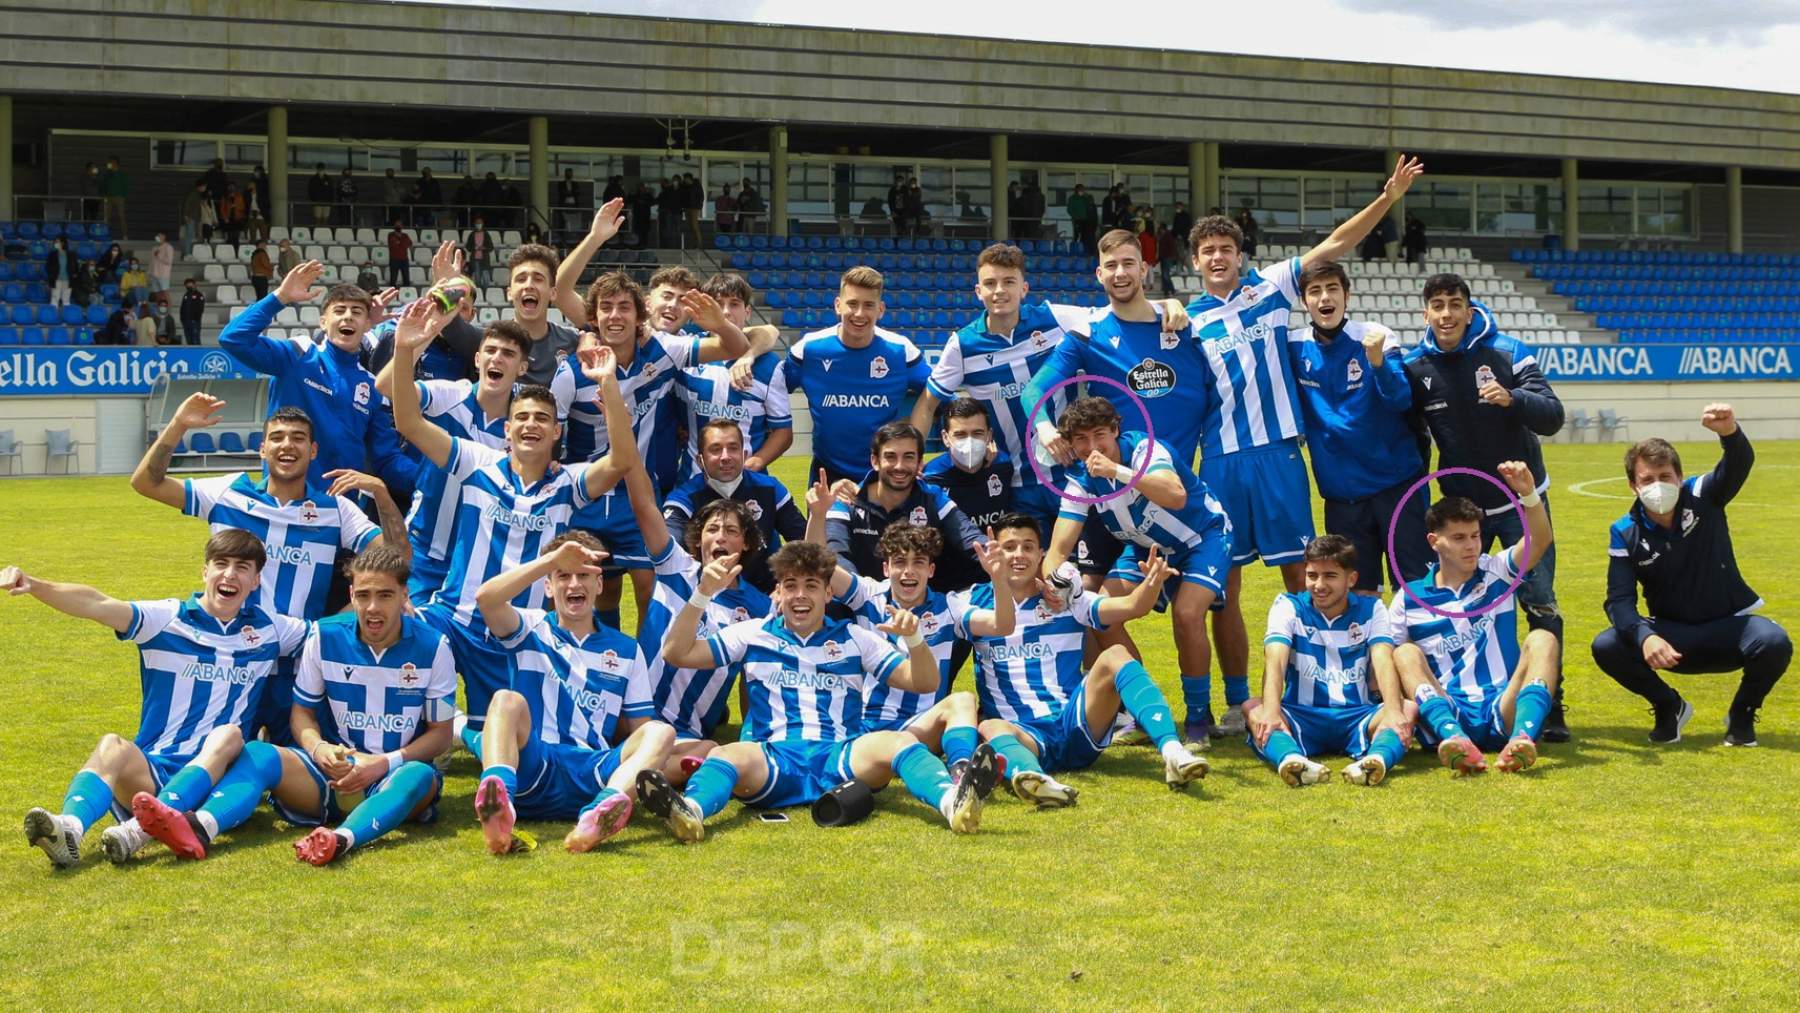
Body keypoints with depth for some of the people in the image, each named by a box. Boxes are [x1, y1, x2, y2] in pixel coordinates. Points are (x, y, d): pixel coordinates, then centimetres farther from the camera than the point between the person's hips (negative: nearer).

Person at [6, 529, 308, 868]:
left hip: (218, 776, 1)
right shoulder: (167, 619, 3)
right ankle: (69, 830, -59)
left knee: (228, 735, -31)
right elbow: (97, 604, -14)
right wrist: (33, 585, -29)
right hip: (148, 772, -1)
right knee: (113, 746, -32)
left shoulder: (269, 629, 12)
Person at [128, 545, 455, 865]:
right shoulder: (325, 636, 0)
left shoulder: (432, 647, -5)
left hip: (394, 777, -2)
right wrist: (318, 748, -15)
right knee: (258, 754, -25)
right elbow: (302, 711, 8)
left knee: (420, 777, -37)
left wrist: (385, 763, -17)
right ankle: (198, 828, -56)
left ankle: (342, 838, -65)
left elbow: (441, 732, 0)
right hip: (333, 769, 2)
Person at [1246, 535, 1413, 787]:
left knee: (1408, 709, -28)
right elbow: (1275, 661, -15)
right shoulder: (1288, 606, 3)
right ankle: (1290, 758, -61)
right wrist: (1271, 710, -35)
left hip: (1358, 716, 1)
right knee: (1253, 709, -30)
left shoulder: (1371, 609, 6)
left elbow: (1383, 662, -12)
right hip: (1301, 716, -1)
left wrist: (1393, 710, -32)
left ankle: (1378, 758, -59)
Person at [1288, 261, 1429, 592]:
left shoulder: (1376, 337, -8)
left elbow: (1402, 401, -16)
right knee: (1358, 592, 8)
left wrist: (1377, 361, -32)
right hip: (1341, 492, 3)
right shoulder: (1295, 346, 0)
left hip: (1397, 483, -3)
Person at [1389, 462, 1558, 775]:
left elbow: (1539, 542, -6)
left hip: (1504, 714, 0)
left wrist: (1529, 493, -26)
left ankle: (1521, 737, -49)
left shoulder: (1497, 573, 12)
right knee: (1405, 654, -23)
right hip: (1445, 716, 0)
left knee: (1541, 640, -22)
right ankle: (1454, 738, -51)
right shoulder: (1408, 599, 10)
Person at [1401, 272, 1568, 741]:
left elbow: (1552, 417, -19)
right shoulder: (1414, 366, -6)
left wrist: (1512, 398, -36)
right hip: (1461, 504, 2)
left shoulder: (1507, 352, -12)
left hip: (1521, 500, -2)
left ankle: (1550, 708, 6)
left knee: (1540, 603, -3)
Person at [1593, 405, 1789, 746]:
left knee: (1775, 643, -33)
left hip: (1728, 627, -1)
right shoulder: (1626, 533, -9)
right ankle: (1669, 707, 5)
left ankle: (1742, 714, 0)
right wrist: (1644, 637, -39)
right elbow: (1619, 600, -17)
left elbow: (1740, 463, -33)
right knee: (1606, 647, -24)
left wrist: (1730, 433, -58)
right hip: (1672, 635, 1)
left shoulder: (1702, 497, -12)